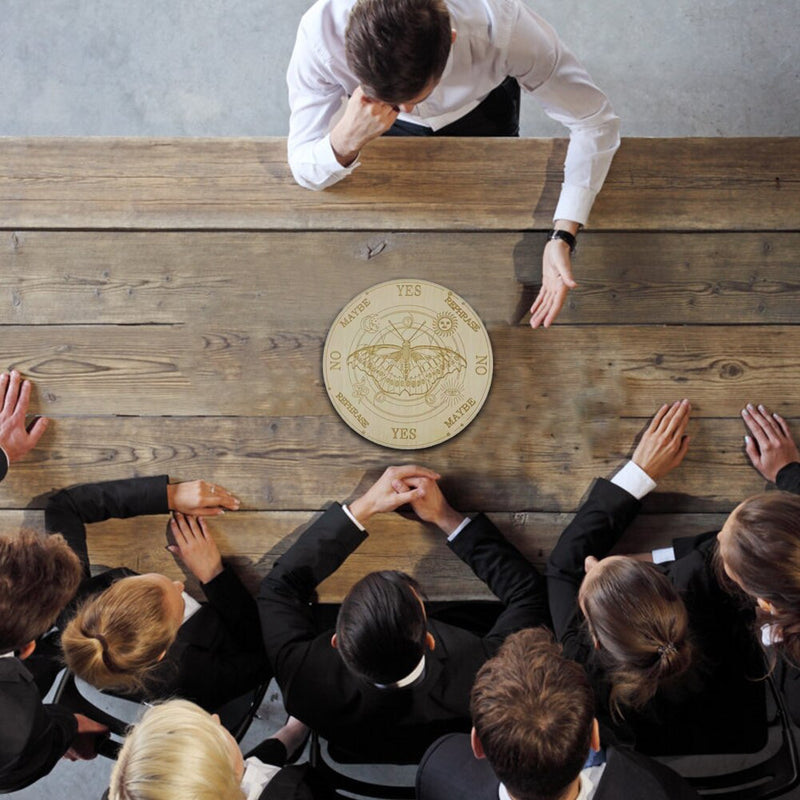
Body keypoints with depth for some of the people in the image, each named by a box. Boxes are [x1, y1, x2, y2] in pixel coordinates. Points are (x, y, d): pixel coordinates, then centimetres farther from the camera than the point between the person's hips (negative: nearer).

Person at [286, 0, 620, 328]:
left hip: (481, 110, 0)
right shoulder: (321, 33, -42)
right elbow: (304, 171, -31)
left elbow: (595, 119, -34)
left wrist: (562, 237, -46)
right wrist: (347, 139, -56)